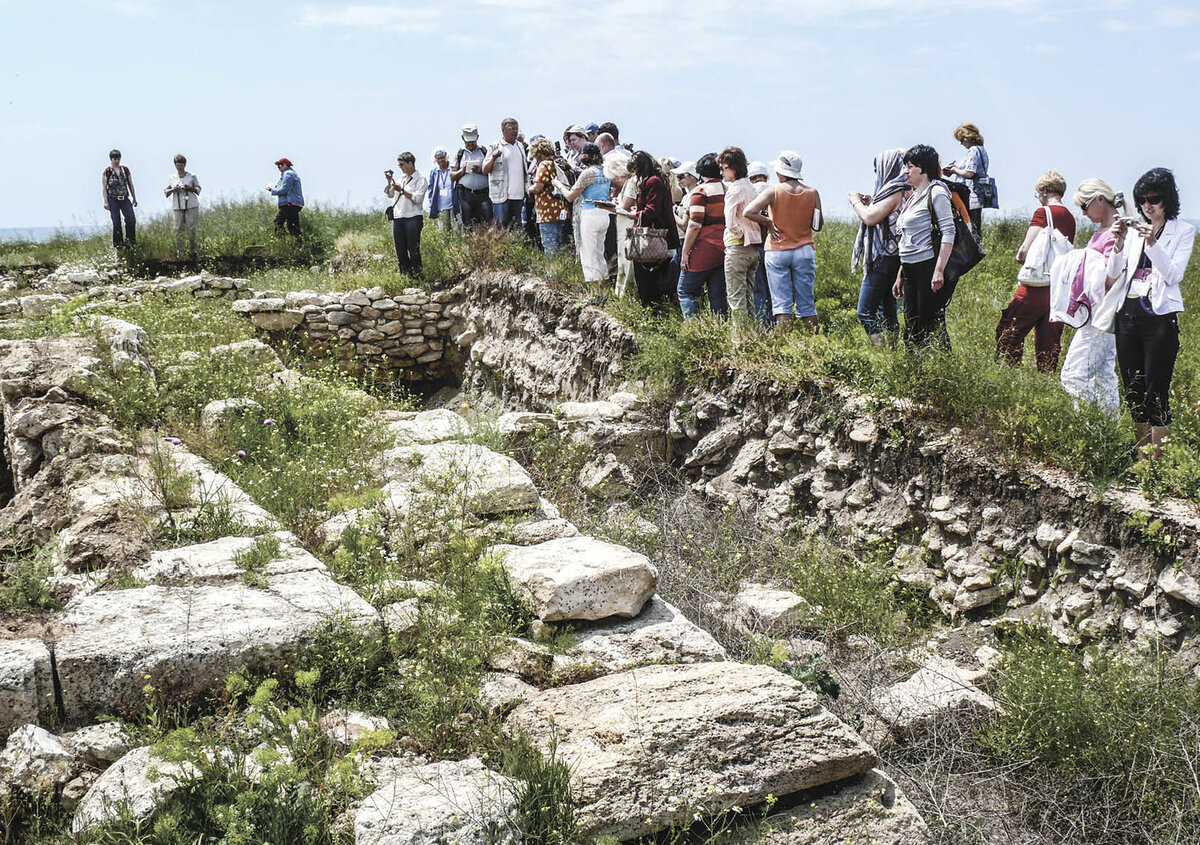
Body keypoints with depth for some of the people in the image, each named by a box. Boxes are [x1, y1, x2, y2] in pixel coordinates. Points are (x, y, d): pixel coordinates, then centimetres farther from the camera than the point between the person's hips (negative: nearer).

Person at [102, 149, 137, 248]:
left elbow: (130, 185, 15)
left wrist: (134, 198, 12)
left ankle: (130, 239, 4)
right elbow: (104, 188, -2)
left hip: (125, 199, 3)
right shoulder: (107, 171, -2)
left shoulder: (125, 169, 9)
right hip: (113, 200, -3)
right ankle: (118, 242, 6)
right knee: (116, 222, -4)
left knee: (131, 219, -11)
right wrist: (105, 202, -8)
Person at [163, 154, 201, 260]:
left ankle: (192, 252, 0)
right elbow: (165, 192, 13)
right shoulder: (172, 178, 13)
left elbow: (198, 189, 6)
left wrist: (189, 188, -11)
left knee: (192, 229, -6)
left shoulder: (192, 176, 8)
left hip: (191, 206, -1)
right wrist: (173, 189, -7)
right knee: (178, 229, -5)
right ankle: (179, 252, -2)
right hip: (177, 207, 2)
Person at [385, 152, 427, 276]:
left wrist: (402, 190, -16)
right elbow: (389, 194, 25)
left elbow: (418, 198, -13)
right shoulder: (401, 179, 19)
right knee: (400, 251, 5)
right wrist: (389, 181, 10)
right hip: (397, 218, 7)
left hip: (413, 218, -7)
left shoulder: (420, 179, 0)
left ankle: (417, 275, -5)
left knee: (414, 250, -8)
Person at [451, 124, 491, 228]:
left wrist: (481, 171, -12)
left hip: (483, 194, -1)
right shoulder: (459, 154, 14)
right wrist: (462, 171, -6)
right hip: (465, 195, 1)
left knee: (487, 222, -11)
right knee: (468, 225, 0)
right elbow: (452, 176, 12)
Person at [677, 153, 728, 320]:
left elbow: (694, 225, -15)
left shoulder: (701, 191, -9)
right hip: (725, 248, 7)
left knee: (685, 291, 2)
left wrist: (685, 252, -11)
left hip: (705, 249, -6)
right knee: (718, 295, 10)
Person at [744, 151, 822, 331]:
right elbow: (817, 226, 5)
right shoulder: (812, 193, 0)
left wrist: (768, 223, -6)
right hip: (804, 251, 2)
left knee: (781, 304, 0)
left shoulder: (773, 191, -7)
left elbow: (748, 212, -19)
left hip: (777, 251, -2)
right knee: (807, 304, 9)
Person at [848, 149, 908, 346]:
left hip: (884, 258, -10)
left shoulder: (895, 192, -15)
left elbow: (870, 218, -21)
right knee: (886, 310, 14)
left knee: (865, 312, -10)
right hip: (889, 258, 10)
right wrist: (871, 203, 16)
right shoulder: (901, 191, 15)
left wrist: (856, 202, -4)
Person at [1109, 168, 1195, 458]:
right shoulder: (1134, 230, 12)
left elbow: (1174, 275, -9)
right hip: (1127, 313, 5)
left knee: (1156, 393, -8)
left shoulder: (1184, 231, 2)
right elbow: (1114, 274, 8)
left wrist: (1153, 243, -20)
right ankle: (1141, 460, 17)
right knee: (1132, 390, 8)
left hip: (1160, 316, -5)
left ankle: (1157, 463, -3)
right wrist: (1119, 243, -8)